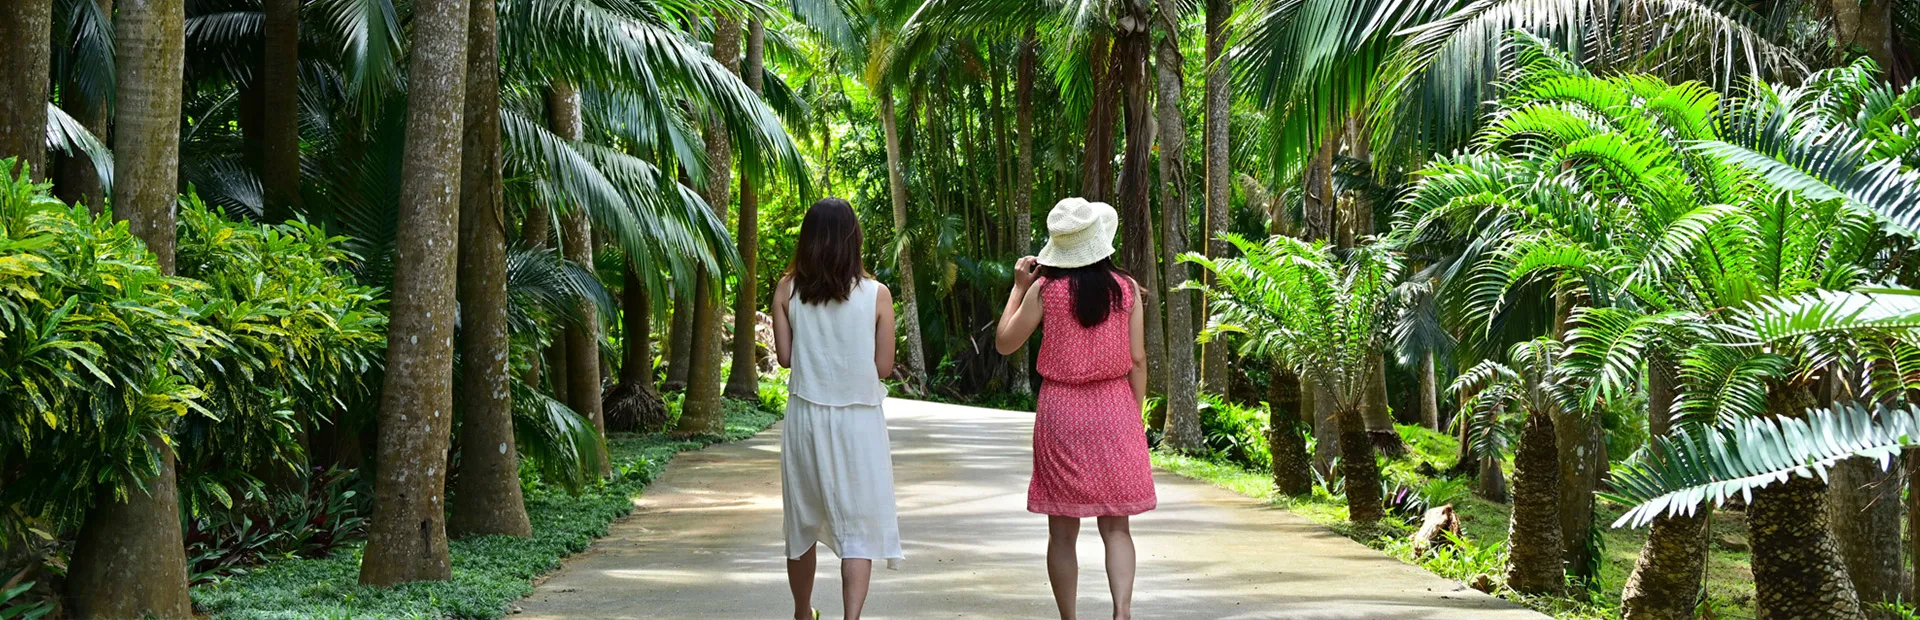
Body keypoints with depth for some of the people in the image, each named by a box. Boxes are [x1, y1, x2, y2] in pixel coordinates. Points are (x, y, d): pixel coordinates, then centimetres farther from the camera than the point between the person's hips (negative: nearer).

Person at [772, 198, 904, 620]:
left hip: (806, 416, 2)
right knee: (858, 527, 1)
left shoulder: (787, 291, -3)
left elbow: (784, 356, 0)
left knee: (804, 522, 17)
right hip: (858, 420, -2)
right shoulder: (876, 295, -7)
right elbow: (884, 367, -4)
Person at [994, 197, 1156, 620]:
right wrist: (1135, 417, 8)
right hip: (1115, 409, 1)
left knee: (1062, 532, 8)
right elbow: (1137, 360, 0)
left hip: (1061, 410, -1)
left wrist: (1018, 288, 10)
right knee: (1116, 526, 6)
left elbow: (1005, 343, 2)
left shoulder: (1044, 290, -6)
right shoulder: (1126, 289, -2)